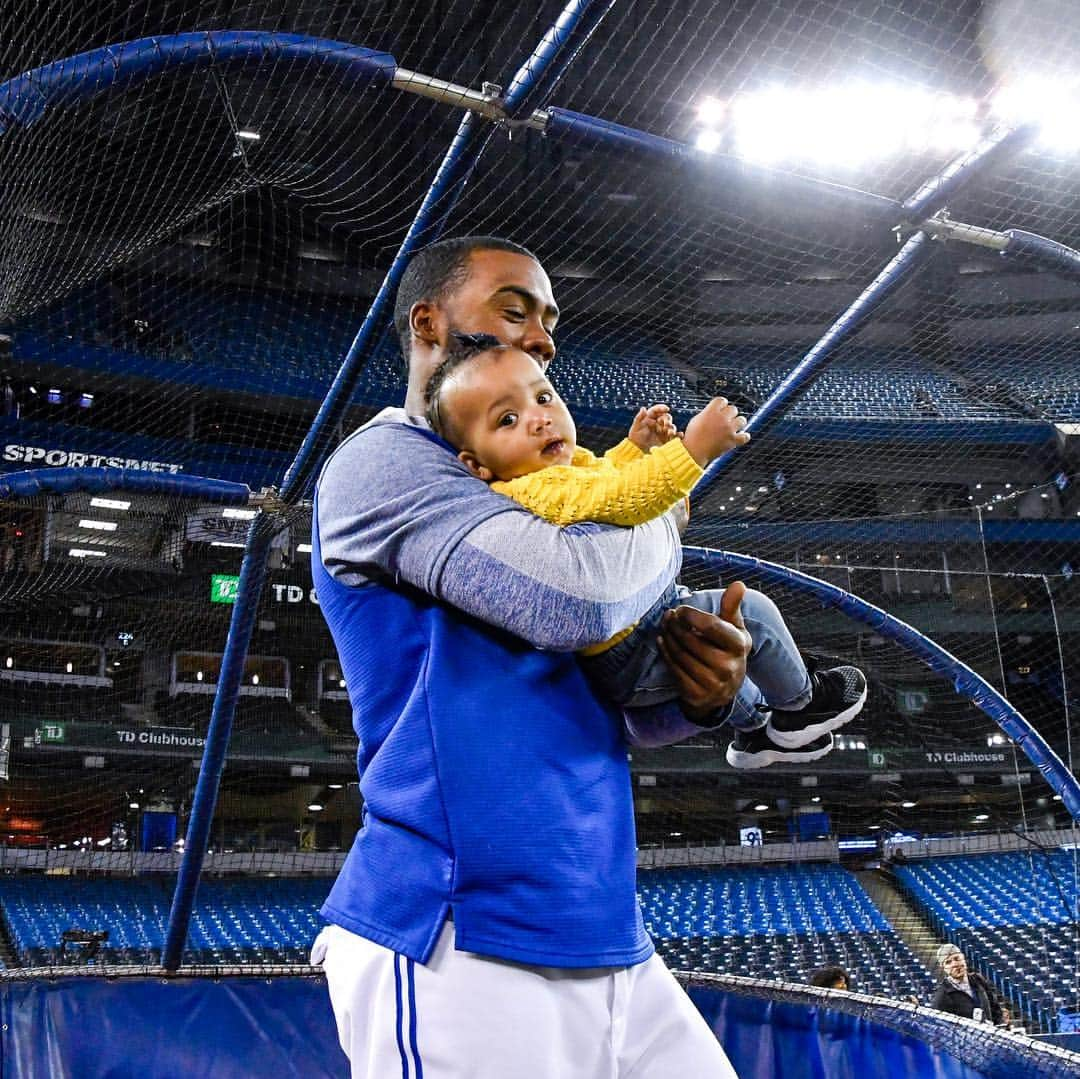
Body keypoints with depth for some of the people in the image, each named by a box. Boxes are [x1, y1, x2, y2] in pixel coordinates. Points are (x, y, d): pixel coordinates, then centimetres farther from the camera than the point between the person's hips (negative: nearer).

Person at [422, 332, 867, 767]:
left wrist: (635, 448, 9)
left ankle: (752, 727, 50)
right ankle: (798, 703, 20)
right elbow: (616, 500, -43)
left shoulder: (562, 466, 3)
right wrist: (694, 447, -46)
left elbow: (598, 477, 25)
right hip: (629, 661, -11)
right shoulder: (539, 490, -30)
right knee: (749, 611, -6)